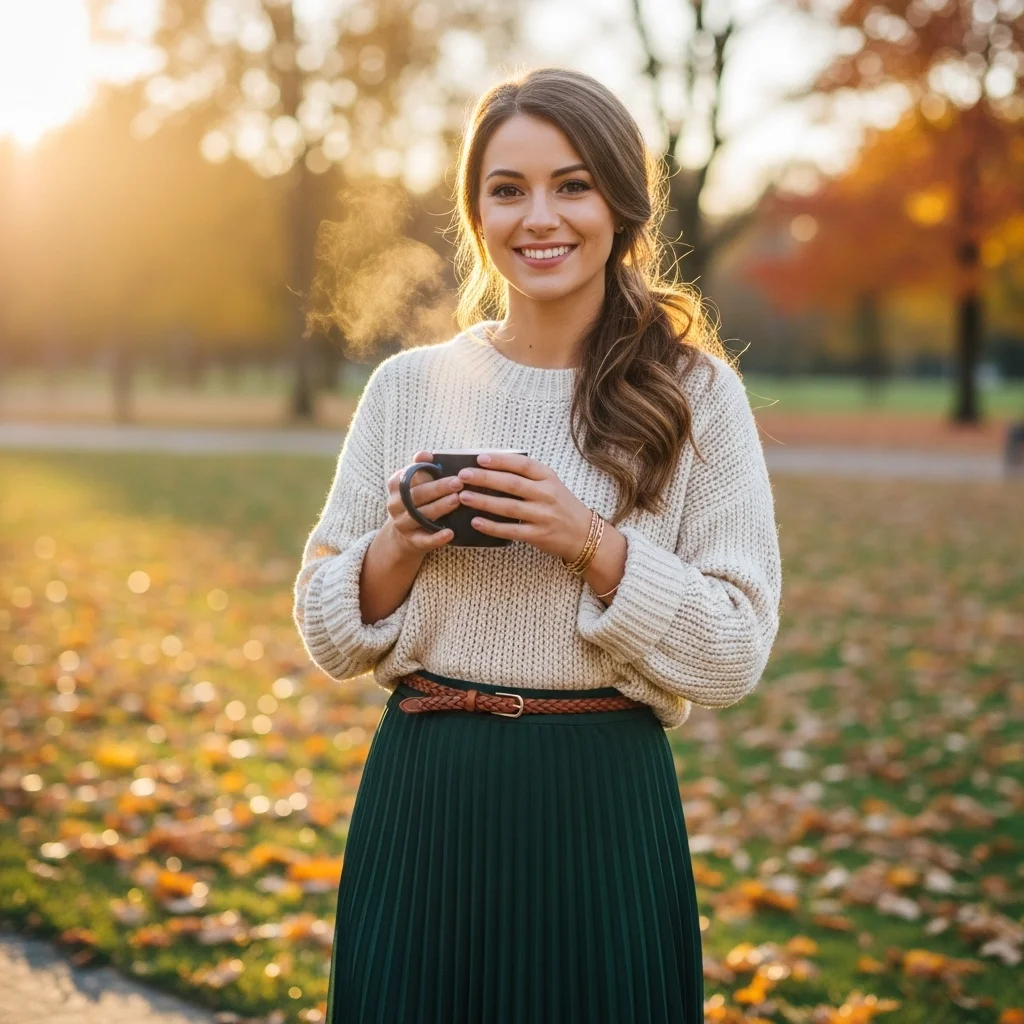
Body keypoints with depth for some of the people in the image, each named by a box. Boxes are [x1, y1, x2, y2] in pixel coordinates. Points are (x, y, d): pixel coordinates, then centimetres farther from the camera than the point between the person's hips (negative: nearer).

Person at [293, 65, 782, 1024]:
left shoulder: (697, 395, -3)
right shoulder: (406, 386, 2)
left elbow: (737, 653, -5)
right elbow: (327, 634, 6)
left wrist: (590, 544, -17)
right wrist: (401, 546, -13)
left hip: (604, 809, -1)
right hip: (420, 801, 2)